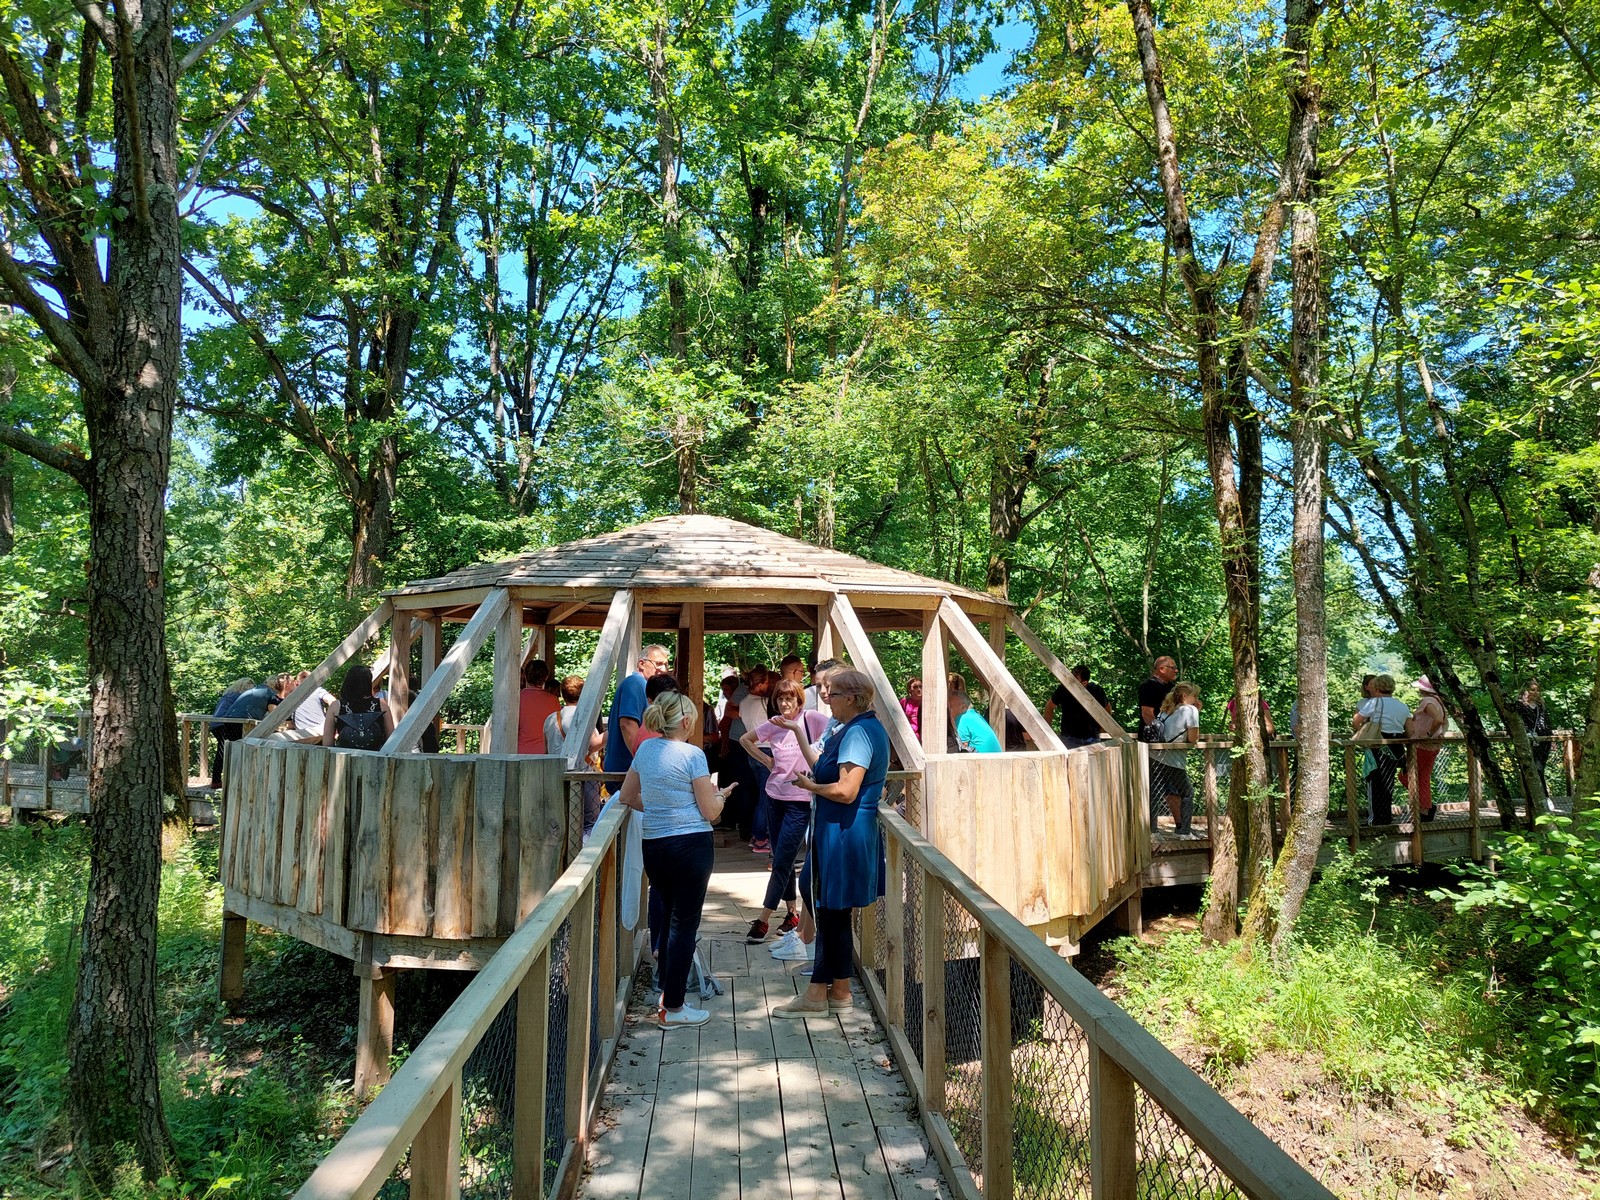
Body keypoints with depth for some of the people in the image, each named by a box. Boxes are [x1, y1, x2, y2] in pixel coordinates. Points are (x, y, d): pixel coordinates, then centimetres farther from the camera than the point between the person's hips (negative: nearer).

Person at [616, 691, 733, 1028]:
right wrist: (721, 794, 10)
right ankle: (672, 1009, 10)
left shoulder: (645, 749, 6)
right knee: (684, 924, 3)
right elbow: (710, 812, -9)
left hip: (653, 846, 6)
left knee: (666, 917, 20)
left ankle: (667, 994, 28)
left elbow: (627, 797, 17)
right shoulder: (692, 755, -12)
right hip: (691, 845, -6)